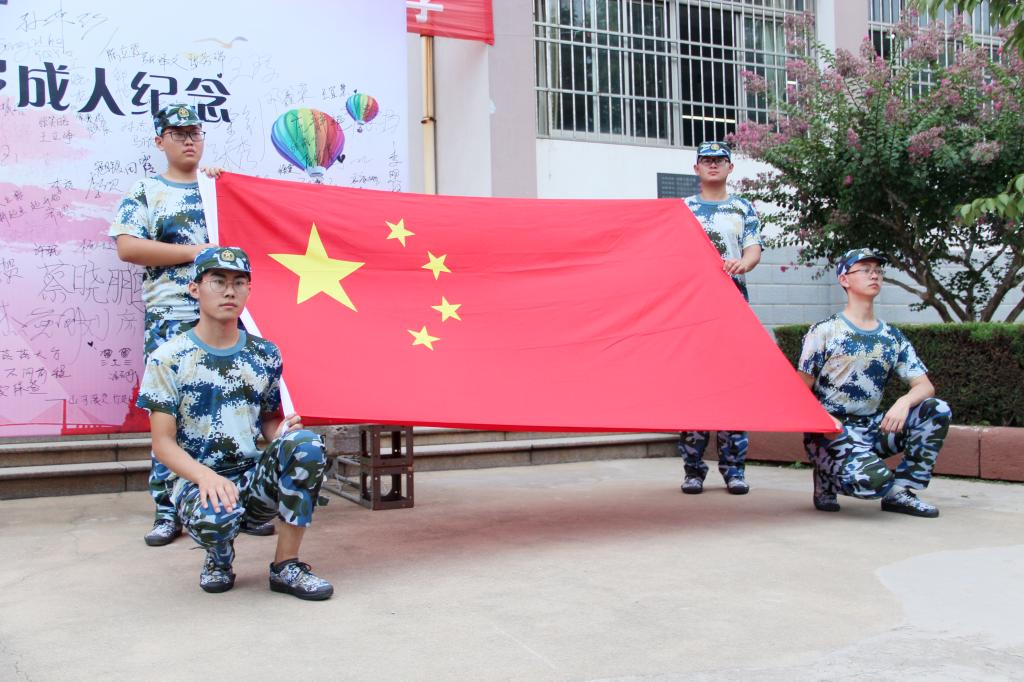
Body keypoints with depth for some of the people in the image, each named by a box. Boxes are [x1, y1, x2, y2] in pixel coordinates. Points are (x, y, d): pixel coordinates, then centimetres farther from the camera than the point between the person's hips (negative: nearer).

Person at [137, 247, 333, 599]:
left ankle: (286, 566, -14)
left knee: (306, 444, -28)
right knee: (214, 515, -39)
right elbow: (163, 444, -7)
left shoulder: (265, 354, 7)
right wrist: (207, 476, -27)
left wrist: (282, 431, -9)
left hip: (256, 479, 3)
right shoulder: (168, 358, -3)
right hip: (198, 480, -3)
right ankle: (219, 558, 3)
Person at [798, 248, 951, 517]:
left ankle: (900, 491, -5)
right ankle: (827, 477, 3)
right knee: (873, 479, -32)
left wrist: (904, 402, -20)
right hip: (830, 431, -6)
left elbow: (925, 385, 3)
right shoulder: (824, 332, -3)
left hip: (872, 427, 6)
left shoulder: (892, 337, 12)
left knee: (937, 410, -14)